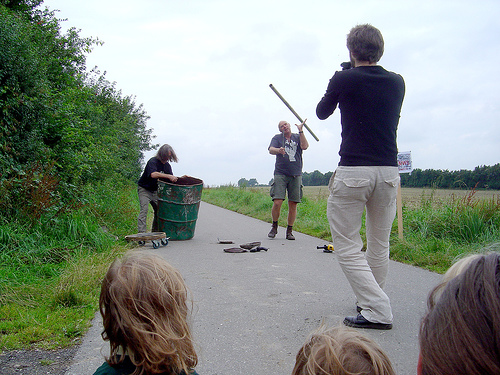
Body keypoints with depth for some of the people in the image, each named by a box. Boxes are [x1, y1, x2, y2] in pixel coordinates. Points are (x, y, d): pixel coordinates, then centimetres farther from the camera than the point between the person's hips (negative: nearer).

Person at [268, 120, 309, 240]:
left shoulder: (298, 137, 15)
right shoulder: (277, 138, 11)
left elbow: (304, 146, -4)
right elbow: (271, 150, -7)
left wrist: (300, 131, -8)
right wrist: (278, 150, -28)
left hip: (296, 175, 2)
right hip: (280, 174, -2)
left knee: (293, 204, 0)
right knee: (277, 202, -12)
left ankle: (289, 231, 12)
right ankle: (274, 226, 10)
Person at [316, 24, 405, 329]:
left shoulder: (344, 79, -5)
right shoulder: (397, 82, 8)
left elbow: (322, 113, 11)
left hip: (353, 172, -5)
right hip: (389, 170, 6)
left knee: (347, 246, 0)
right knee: (380, 244, 16)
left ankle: (378, 310, -6)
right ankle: (371, 301, 26)